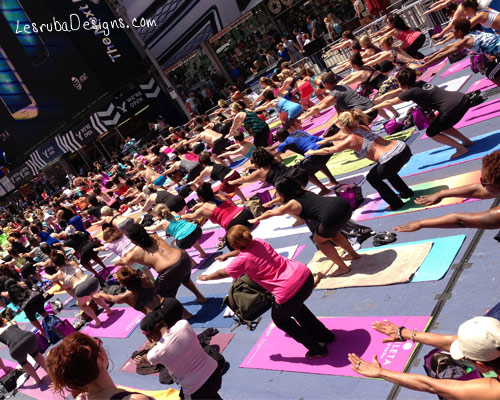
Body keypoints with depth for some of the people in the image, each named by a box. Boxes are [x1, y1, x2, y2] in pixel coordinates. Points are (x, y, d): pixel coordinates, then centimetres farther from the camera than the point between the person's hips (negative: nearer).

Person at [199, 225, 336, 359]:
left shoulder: (242, 260, -7)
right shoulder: (259, 242, 10)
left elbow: (222, 273, 13)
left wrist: (206, 277, 32)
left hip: (289, 292, -7)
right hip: (306, 276, 7)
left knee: (280, 319, 24)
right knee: (296, 306, 37)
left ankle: (318, 349, 28)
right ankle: (325, 336, 45)